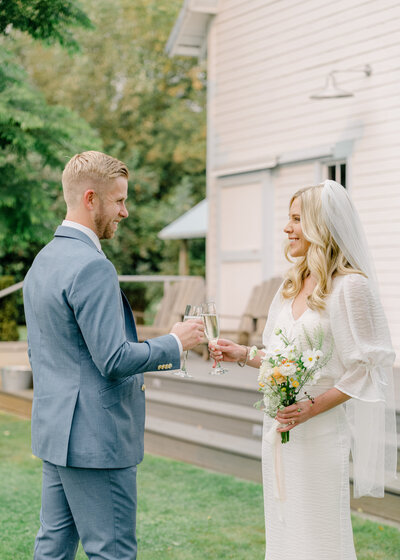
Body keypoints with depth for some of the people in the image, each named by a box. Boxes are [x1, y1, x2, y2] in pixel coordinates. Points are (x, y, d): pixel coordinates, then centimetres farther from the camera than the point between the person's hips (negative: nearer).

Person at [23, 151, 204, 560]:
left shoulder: (42, 261, 13)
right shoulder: (91, 266, -19)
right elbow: (114, 359, -23)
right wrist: (174, 343, -8)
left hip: (54, 431, 10)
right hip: (95, 437, -10)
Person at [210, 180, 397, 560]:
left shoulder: (351, 286, -11)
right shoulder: (291, 285, 13)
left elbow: (364, 367, -13)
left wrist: (313, 407, -21)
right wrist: (243, 355, 7)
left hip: (320, 430, -7)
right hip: (280, 427, 7)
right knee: (283, 528, 12)